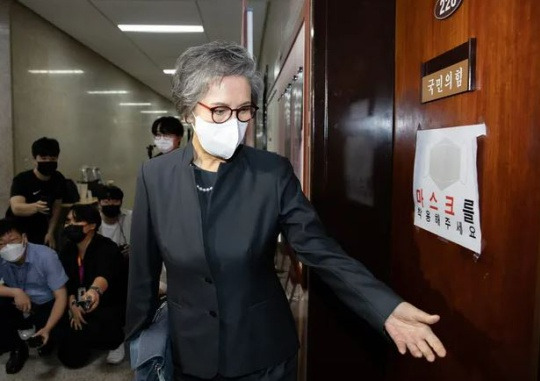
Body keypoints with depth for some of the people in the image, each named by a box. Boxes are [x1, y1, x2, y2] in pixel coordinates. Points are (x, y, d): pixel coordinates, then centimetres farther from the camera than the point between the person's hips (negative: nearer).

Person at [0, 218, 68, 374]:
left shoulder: (46, 256, -24)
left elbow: (61, 296, -22)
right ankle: (17, 348, 4)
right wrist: (15, 292, -34)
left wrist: (47, 329, -33)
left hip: (45, 307, -3)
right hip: (18, 306, 3)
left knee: (55, 336, -25)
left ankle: (45, 343, 13)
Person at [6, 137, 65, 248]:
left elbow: (57, 207, 0)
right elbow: (16, 208, -38)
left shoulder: (59, 179, -9)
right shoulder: (21, 180, -23)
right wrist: (35, 207, -58)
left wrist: (50, 232, -6)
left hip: (40, 231, 4)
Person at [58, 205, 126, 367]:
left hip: (110, 307, -6)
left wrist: (95, 290, -65)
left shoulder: (107, 248, -23)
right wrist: (72, 305, -16)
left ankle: (116, 339, -1)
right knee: (70, 357, -1)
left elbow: (105, 275, -43)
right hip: (80, 308, 6)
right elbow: (67, 282, 1)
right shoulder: (67, 250, 0)